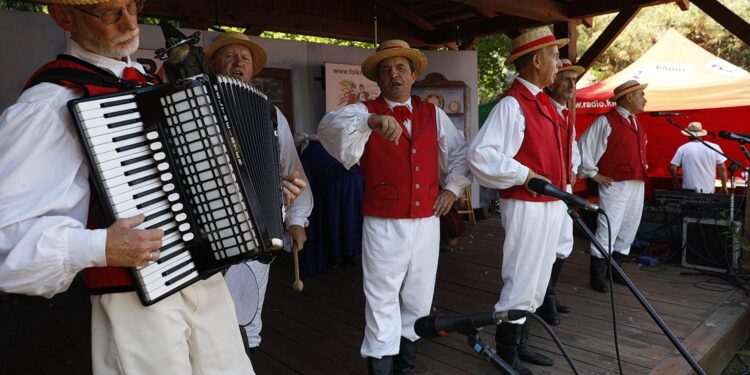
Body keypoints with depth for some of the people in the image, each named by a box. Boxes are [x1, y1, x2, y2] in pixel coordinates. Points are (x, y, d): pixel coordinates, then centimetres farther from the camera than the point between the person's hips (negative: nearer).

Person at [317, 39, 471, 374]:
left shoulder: (433, 114, 10)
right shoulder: (365, 112, -3)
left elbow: (460, 153, 22)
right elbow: (329, 127, -25)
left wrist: (452, 188, 10)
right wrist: (372, 121, -42)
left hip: (427, 223, 5)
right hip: (384, 225, -4)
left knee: (417, 301, 16)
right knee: (383, 304, 0)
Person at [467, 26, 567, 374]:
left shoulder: (544, 101, 13)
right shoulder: (512, 104, -16)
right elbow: (480, 154, -25)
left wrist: (563, 190, 17)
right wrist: (523, 176, -21)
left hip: (551, 204, 9)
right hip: (526, 205, -9)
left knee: (537, 279, 16)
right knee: (521, 280, 0)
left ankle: (520, 343, 31)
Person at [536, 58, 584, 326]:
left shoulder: (567, 115, 17)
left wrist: (573, 170, 13)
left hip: (565, 186, 10)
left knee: (563, 244, 15)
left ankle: (548, 295, 29)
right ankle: (545, 300, 11)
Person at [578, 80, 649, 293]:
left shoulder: (636, 124, 18)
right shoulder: (606, 121, -8)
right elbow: (584, 147, -13)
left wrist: (643, 168, 19)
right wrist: (592, 173, -10)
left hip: (637, 185, 9)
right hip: (615, 185, -9)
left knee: (628, 229, 12)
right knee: (608, 229, -8)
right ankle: (596, 275, 0)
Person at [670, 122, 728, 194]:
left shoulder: (682, 149, -1)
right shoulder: (714, 147, 1)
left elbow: (672, 168, -5)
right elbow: (722, 168, 1)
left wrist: (676, 185, 7)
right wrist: (724, 187, 9)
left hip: (689, 190, -1)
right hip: (708, 191, 1)